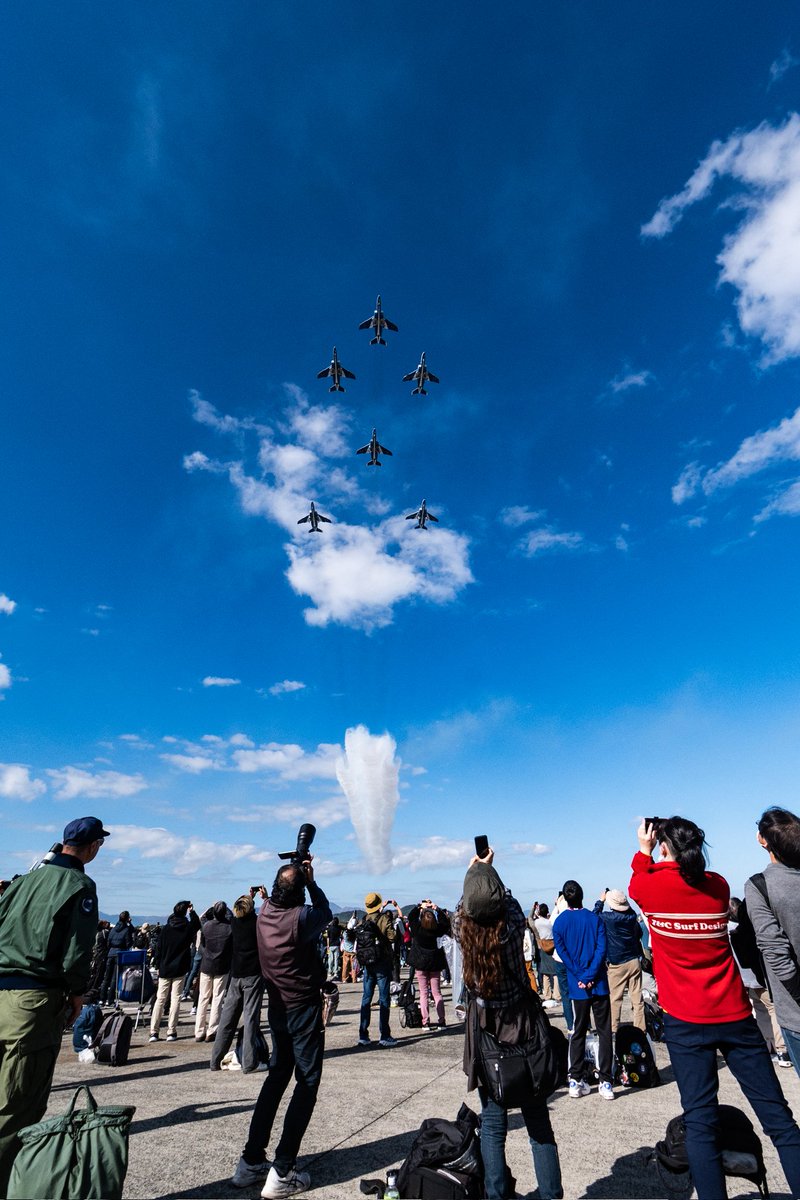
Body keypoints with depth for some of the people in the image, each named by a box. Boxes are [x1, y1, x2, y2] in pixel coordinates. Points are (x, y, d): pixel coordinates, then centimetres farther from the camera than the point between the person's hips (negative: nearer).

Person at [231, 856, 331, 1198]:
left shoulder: (265, 910, -7)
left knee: (277, 1077, 21)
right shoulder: (302, 917, -26)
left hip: (277, 1008, 7)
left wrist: (296, 872, 8)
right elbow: (325, 912, -3)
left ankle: (250, 1162, 25)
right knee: (307, 1084, 5)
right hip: (304, 1009, -7)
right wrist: (310, 880, -1)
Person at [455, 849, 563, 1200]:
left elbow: (462, 906, 5)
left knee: (492, 1122, 14)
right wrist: (488, 869, 15)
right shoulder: (513, 925, -21)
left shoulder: (462, 930, -18)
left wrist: (473, 870, 18)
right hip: (522, 1025, 0)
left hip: (484, 1029, 0)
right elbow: (511, 903, 2)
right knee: (537, 1120, 15)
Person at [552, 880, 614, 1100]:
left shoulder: (559, 922, -3)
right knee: (604, 1032, 9)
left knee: (579, 1032, 13)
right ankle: (605, 1083, 8)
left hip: (577, 986, 1)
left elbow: (563, 953, -7)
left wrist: (581, 978, -7)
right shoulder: (594, 918, -5)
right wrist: (590, 976, -14)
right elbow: (601, 949, -13)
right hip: (599, 983, -1)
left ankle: (576, 1081, 16)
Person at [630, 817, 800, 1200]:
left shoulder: (651, 886, -10)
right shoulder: (718, 885, -1)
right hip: (735, 1014, 3)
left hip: (686, 1022, -3)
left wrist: (644, 849, 24)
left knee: (700, 1122, 3)